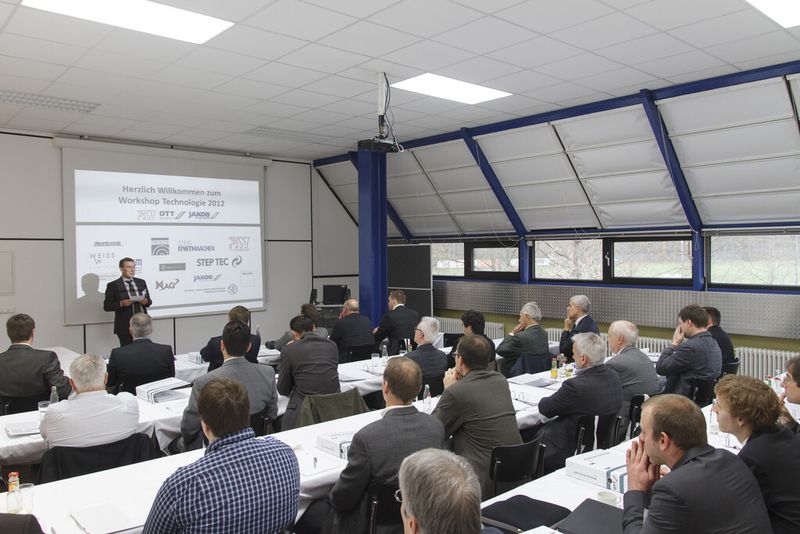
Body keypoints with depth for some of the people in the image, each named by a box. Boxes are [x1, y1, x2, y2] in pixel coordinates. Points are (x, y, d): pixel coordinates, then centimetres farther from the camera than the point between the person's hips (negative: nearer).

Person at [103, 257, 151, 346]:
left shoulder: (141, 282, 13)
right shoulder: (113, 285, 0)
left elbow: (149, 300, 17)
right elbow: (107, 306, -2)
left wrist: (146, 301, -6)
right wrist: (121, 303, -18)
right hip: (125, 327, -3)